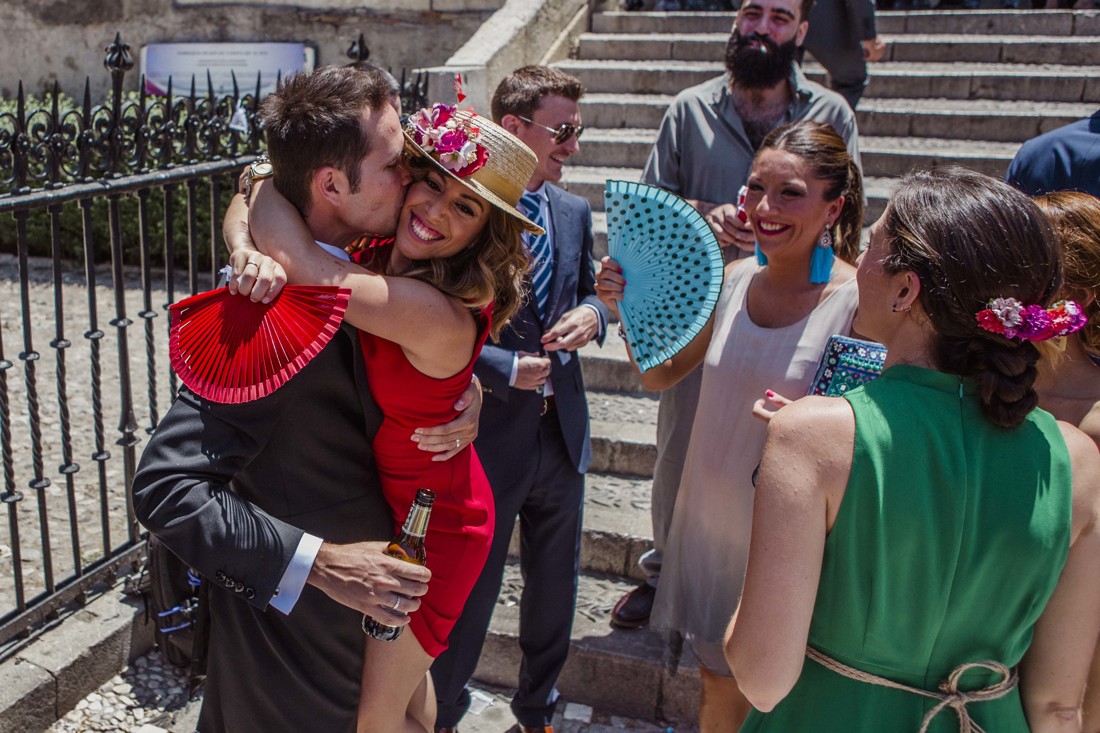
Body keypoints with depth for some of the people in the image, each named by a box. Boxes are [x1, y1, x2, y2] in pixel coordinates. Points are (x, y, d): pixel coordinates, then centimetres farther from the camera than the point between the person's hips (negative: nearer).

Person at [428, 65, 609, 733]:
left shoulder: (574, 212, 5)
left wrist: (593, 316, -7)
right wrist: (506, 369, -20)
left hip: (562, 433, 6)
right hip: (486, 436, -6)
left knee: (554, 590, 21)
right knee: (469, 595, 12)